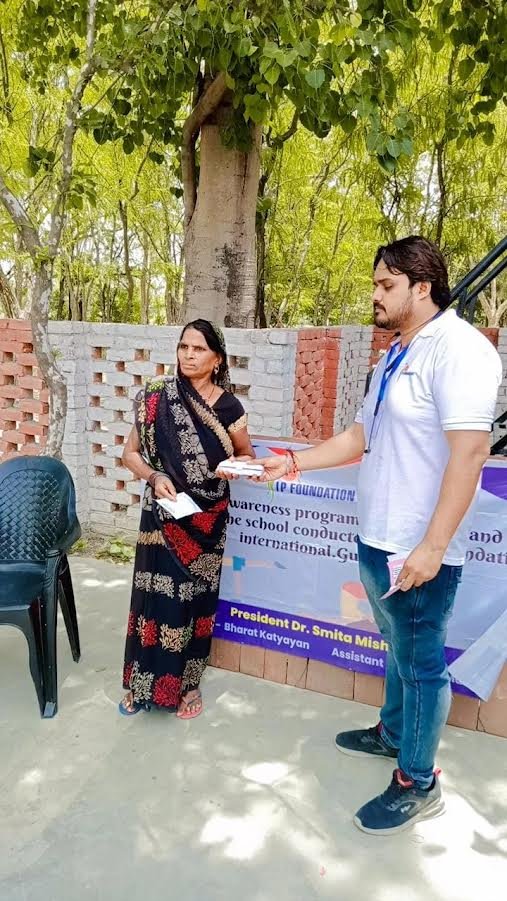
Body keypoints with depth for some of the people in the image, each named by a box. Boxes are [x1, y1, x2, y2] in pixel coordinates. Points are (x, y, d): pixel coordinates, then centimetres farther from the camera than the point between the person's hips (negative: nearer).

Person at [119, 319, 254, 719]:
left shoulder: (229, 407, -3)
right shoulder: (157, 397, -5)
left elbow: (247, 455, 9)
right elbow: (131, 453, 1)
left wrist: (234, 465, -13)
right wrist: (154, 476, -18)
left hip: (208, 518, 1)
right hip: (164, 515, -1)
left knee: (196, 597, 11)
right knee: (156, 595, 3)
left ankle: (187, 683, 29)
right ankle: (143, 683, 24)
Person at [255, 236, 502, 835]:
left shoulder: (457, 349, -17)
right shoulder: (395, 357, 13)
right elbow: (360, 437, 17)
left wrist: (431, 547, -25)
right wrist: (293, 462, 9)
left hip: (419, 552, -8)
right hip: (376, 540, 9)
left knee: (420, 662, 7)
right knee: (397, 648, 24)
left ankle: (418, 783, 26)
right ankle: (392, 733, 45)